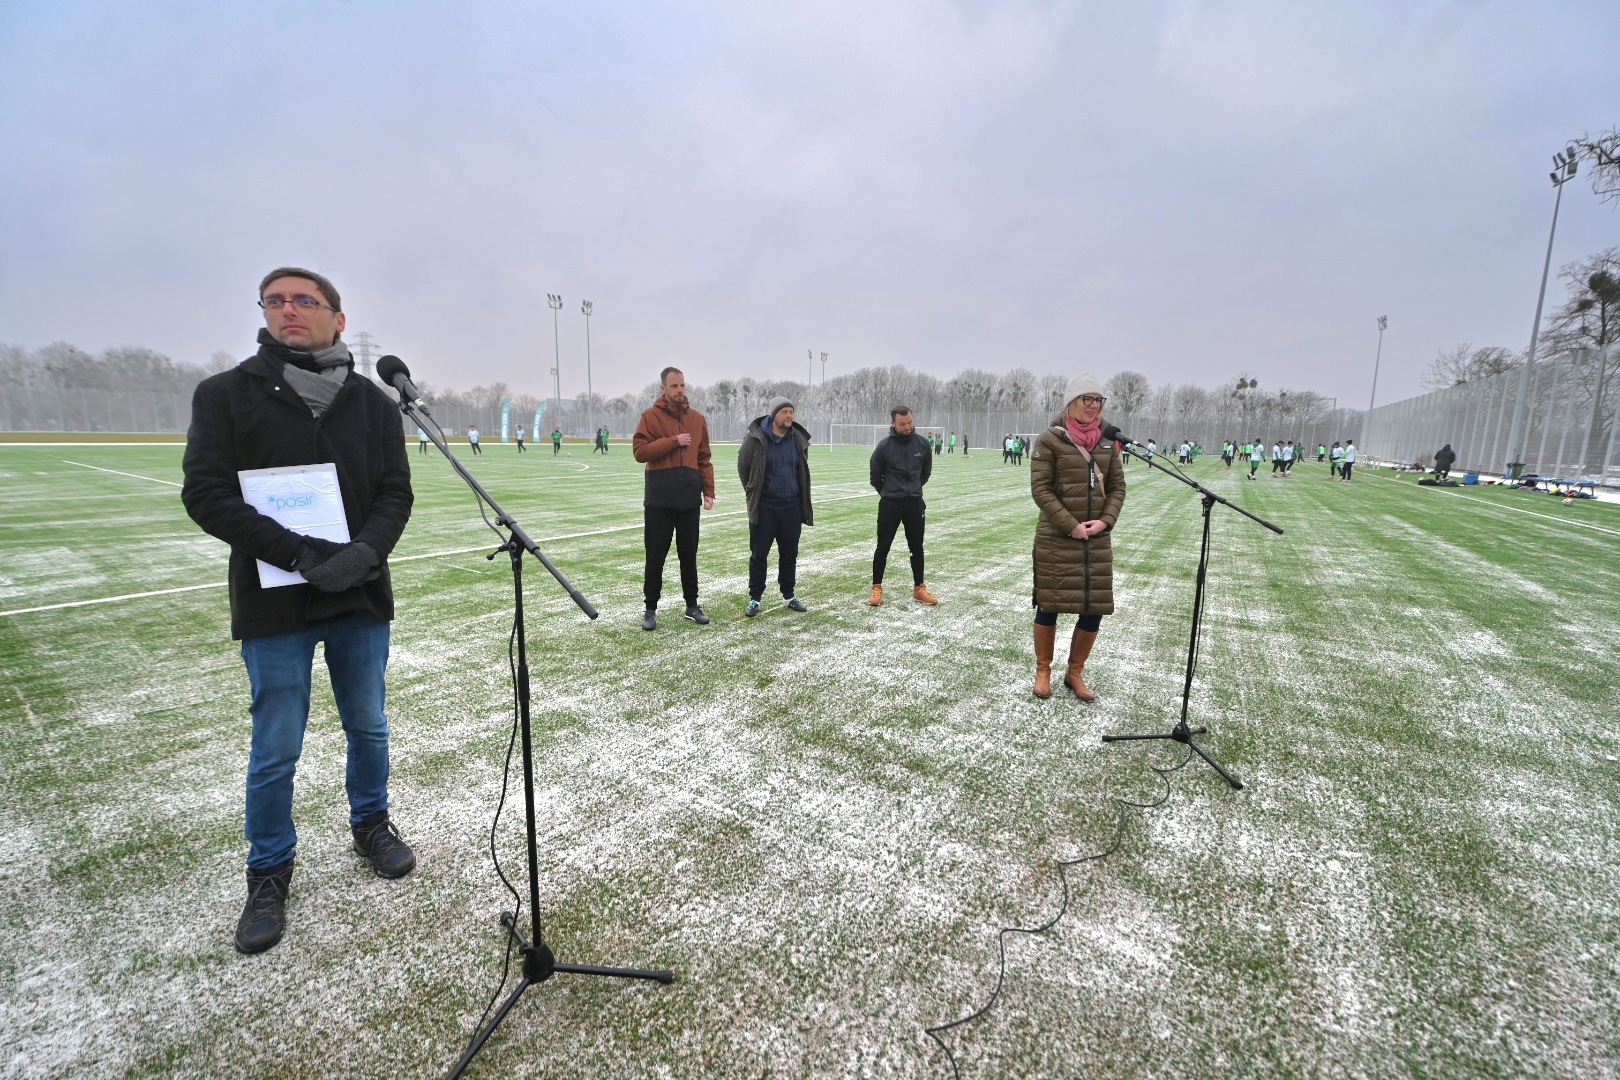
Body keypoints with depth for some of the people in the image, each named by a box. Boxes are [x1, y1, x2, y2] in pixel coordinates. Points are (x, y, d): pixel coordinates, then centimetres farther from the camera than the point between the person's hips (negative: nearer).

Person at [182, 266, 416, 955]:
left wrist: (365, 551, -18)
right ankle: (270, 873, 27)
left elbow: (396, 492, 1)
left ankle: (371, 824, 38)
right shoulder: (226, 394, 0)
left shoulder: (374, 403, 6)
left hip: (361, 596, 2)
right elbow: (205, 493, -8)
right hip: (273, 606, -2)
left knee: (369, 730, 15)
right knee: (275, 751, 6)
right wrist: (299, 554, -20)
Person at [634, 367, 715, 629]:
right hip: (660, 497, -3)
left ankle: (692, 605, 22)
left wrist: (709, 490, 4)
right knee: (656, 554, 2)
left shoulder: (697, 419, 10)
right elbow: (640, 451, -10)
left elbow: (705, 458, 11)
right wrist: (673, 441, -16)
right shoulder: (651, 416, -1)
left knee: (689, 553, 11)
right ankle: (651, 609, 13)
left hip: (689, 496, 3)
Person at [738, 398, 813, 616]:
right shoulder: (756, 438, -9)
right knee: (758, 554, 4)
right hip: (764, 507, -3)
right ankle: (754, 598, 15)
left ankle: (789, 595, 26)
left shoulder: (799, 439, 3)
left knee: (789, 553, 12)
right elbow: (743, 466, 3)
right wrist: (752, 492, 9)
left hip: (792, 507, 4)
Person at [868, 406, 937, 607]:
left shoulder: (923, 444, -2)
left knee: (917, 547, 9)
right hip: (890, 503, -2)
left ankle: (919, 588, 20)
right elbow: (875, 475, 3)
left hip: (915, 503, 3)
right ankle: (877, 588, 15)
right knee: (883, 547, 4)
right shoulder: (884, 446, -10)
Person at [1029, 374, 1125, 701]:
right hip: (1055, 539, -4)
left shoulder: (1107, 441, 8)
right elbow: (1040, 489, -10)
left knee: (1095, 610, 5)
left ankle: (1075, 673, 23)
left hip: (1098, 539, 5)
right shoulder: (1050, 439, -6)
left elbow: (1118, 487, 11)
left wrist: (1105, 521, -6)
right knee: (1049, 606, 4)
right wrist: (1071, 526, -15)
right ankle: (1043, 672, 22)